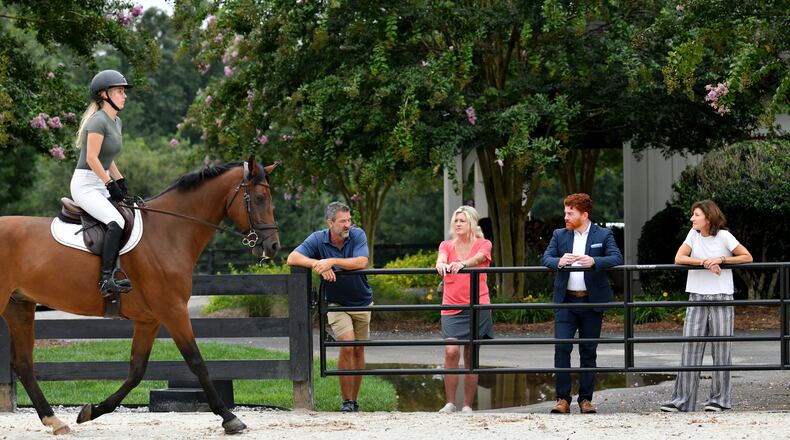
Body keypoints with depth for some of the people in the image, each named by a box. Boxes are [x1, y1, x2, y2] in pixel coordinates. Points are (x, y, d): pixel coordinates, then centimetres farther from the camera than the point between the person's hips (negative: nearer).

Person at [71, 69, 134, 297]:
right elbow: (92, 158, -20)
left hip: (101, 185, 10)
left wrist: (121, 182, 11)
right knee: (116, 222, -28)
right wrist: (111, 185, -17)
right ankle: (106, 280, -31)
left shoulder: (116, 122, 14)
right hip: (85, 184, -10)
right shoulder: (98, 121, -16)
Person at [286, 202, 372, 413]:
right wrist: (318, 264, -33)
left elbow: (361, 262, -26)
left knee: (359, 350, 6)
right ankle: (346, 401, -12)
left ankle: (354, 399, 17)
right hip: (336, 303, -2)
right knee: (347, 346, -18)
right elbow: (292, 258, -19)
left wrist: (331, 261, -33)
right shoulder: (318, 239, -11)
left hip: (362, 301, 2)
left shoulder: (357, 235, -12)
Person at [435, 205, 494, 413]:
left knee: (471, 357, 1)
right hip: (452, 307, 1)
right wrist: (441, 264, -36)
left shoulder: (483, 244, 6)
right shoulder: (447, 245, 12)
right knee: (451, 351, -16)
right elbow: (442, 258, -10)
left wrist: (462, 264, -38)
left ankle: (467, 406, 8)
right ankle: (450, 403, -9)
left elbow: (478, 258, -16)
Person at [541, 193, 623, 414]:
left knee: (588, 352, 5)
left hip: (591, 302, -1)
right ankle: (563, 398, -5)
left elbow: (617, 258, -11)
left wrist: (593, 261, -29)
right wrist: (559, 262, -24)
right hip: (566, 301, 1)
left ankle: (585, 399, 11)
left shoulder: (603, 235, 2)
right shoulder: (559, 235, 10)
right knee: (561, 348, -9)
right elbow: (545, 259, -1)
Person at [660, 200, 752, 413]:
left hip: (721, 299, -3)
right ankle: (682, 399, -1)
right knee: (690, 348, -2)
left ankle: (719, 399, 8)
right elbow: (679, 258, -3)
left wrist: (720, 260, -13)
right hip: (697, 298, 3)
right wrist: (705, 262, -15)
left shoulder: (723, 236, -4)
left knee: (721, 350, 0)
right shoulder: (694, 234, 5)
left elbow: (747, 257, -3)